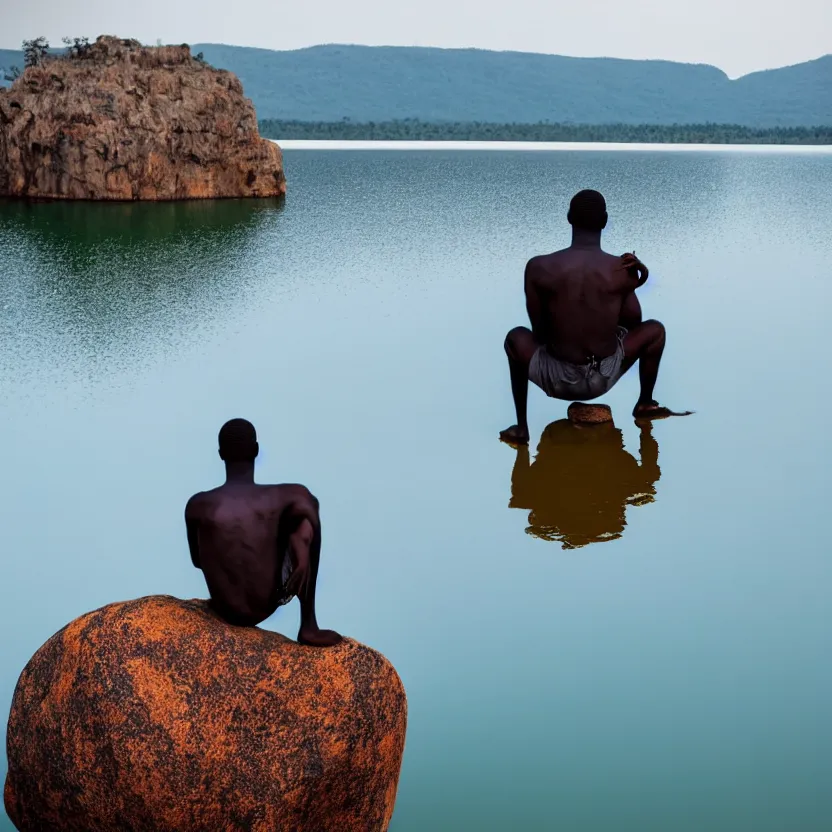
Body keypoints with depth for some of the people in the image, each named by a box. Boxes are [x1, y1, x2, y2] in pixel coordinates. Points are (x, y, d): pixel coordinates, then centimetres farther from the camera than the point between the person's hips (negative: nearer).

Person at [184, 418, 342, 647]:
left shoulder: (198, 505, -13)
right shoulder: (283, 498, -18)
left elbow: (197, 561, 5)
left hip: (225, 609, 3)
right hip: (268, 603, -3)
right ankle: (309, 626, 10)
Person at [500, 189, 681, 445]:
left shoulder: (539, 268, -13)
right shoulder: (622, 270, -11)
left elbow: (540, 333, -1)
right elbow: (633, 322, 4)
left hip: (556, 381, -1)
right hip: (604, 379, 1)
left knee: (517, 337, 28)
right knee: (655, 330, 24)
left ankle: (521, 427, 24)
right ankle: (645, 405, 41)